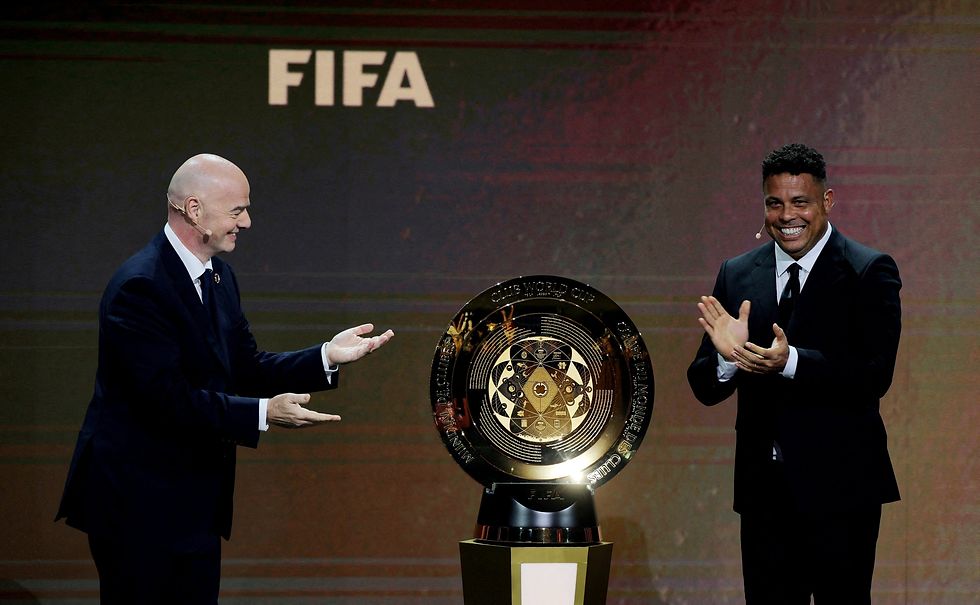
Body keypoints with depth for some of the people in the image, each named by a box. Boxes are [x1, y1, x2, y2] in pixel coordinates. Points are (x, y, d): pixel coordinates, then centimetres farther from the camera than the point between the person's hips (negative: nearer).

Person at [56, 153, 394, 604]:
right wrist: (264, 414, -28)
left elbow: (246, 369, 13)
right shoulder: (140, 286, -20)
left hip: (195, 507, 9)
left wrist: (328, 356, 1)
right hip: (138, 509, -9)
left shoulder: (219, 278, 11)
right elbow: (167, 399, -25)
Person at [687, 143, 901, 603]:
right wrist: (727, 358, -15)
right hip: (763, 490, 4)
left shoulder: (869, 273, -3)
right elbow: (704, 389, 8)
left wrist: (791, 361, -27)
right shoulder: (737, 276, 10)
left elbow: (875, 375, -14)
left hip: (840, 487, -4)